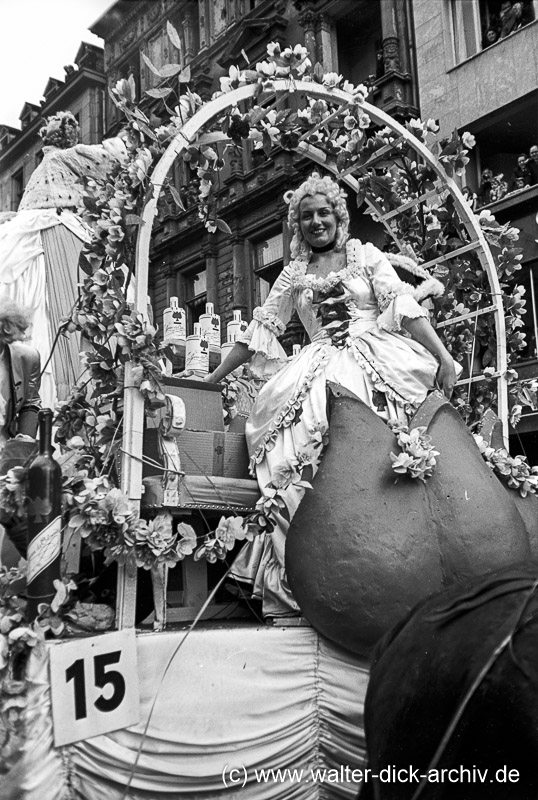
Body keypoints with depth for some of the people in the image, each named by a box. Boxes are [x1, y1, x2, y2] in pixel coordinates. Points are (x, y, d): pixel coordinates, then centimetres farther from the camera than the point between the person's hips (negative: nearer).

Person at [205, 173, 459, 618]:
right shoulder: (294, 274, 22)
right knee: (298, 430, -29)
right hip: (321, 365, 2)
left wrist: (444, 355, -10)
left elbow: (403, 306, 3)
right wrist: (214, 377, 18)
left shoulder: (366, 255, 15)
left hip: (376, 357, -2)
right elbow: (260, 328, 22)